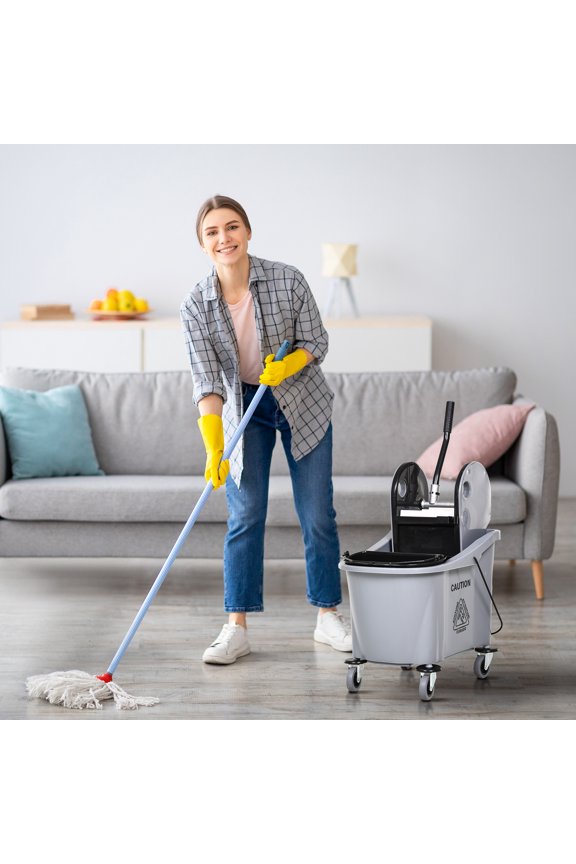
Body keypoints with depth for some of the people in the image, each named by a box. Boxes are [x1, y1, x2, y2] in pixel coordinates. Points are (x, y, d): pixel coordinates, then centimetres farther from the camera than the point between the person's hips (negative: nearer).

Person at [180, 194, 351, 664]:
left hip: (302, 404, 0)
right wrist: (214, 449, -29)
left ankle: (329, 617, 17)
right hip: (243, 409, 0)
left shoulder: (287, 280, -19)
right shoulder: (197, 305, -16)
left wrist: (286, 365, -29)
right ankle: (237, 628, 0)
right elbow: (207, 382, -19)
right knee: (245, 515, -5)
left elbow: (316, 342, -8)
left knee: (318, 514, 4)